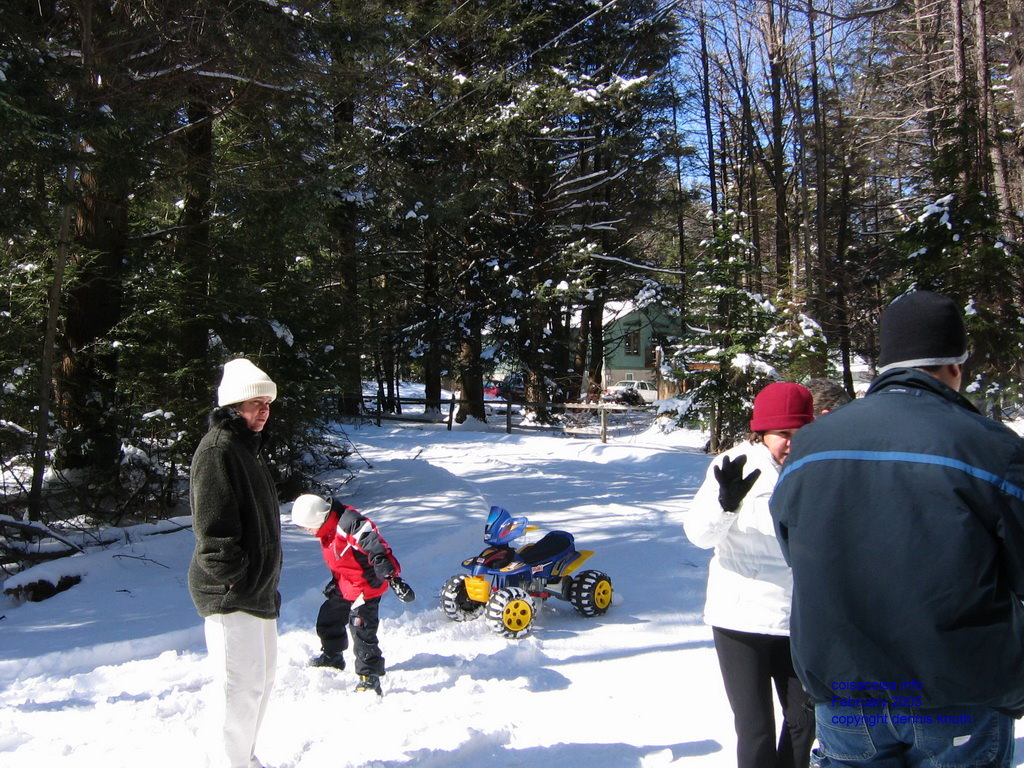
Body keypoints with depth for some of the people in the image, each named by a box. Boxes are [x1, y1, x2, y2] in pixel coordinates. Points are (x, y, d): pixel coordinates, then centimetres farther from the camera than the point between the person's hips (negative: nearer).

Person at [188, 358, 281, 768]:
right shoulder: (217, 449, -14)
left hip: (257, 590, 11)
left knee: (262, 677, 18)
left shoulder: (248, 447, 18)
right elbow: (212, 525, -22)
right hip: (231, 595, -11)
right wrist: (232, 578, -21)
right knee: (243, 684, -8)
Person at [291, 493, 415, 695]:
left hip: (366, 586, -10)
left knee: (362, 633, -13)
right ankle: (332, 657, 46)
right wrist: (335, 582, 28)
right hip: (345, 587, 10)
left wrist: (392, 577, -41)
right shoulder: (327, 531, 5)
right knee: (327, 620, 21)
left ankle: (370, 677, -2)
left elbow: (375, 546, -35)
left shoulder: (349, 523, -28)